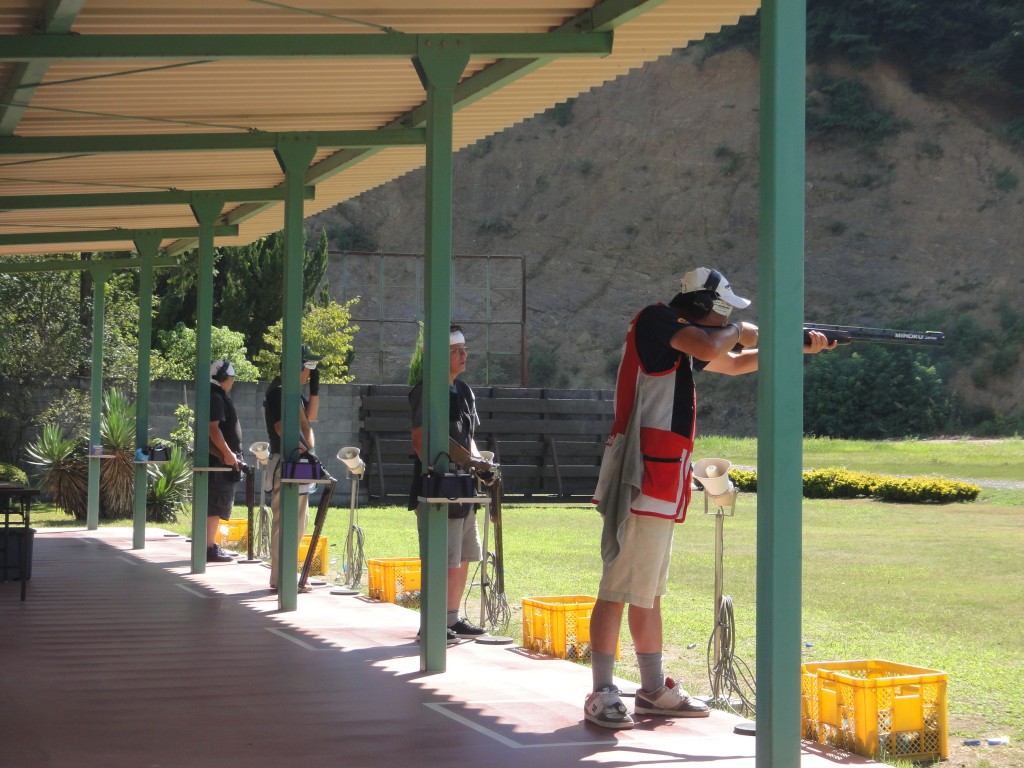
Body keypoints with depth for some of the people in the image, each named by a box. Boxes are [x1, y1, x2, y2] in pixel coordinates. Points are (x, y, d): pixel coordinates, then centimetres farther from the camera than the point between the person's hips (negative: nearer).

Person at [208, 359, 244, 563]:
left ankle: (211, 545, 19)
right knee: (216, 505, -10)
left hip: (221, 461, 11)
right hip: (220, 461, -11)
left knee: (215, 504, 14)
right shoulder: (216, 398, -13)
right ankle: (210, 549, -10)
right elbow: (213, 428, -22)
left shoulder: (219, 397, 19)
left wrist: (229, 454, 23)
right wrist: (227, 453, -24)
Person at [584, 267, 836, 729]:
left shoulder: (682, 340, 20)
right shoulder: (655, 321, -8)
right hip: (642, 478, -10)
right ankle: (602, 695, -8)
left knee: (648, 590, 14)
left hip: (662, 483, 10)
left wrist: (799, 346, 27)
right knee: (619, 587, -9)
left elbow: (734, 365, 33)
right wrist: (740, 333, -3)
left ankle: (654, 691, 21)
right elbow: (710, 349, -24)